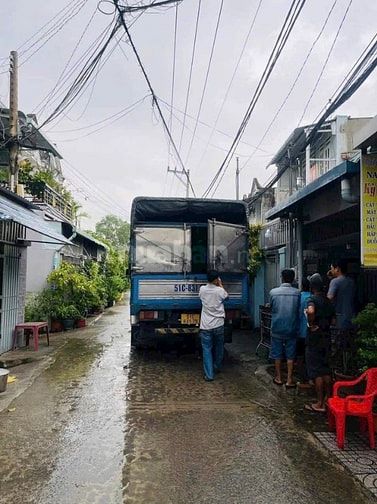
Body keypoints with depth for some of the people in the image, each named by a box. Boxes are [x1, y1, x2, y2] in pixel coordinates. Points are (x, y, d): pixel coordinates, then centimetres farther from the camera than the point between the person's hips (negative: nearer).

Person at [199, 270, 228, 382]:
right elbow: (226, 297, 13)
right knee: (219, 347, 21)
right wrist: (220, 285, 20)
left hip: (205, 326, 0)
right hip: (218, 325, 0)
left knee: (207, 349, 4)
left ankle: (209, 375, 1)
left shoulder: (202, 289, -4)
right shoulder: (220, 291, -10)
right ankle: (217, 367, 36)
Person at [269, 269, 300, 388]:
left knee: (277, 354, 12)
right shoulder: (297, 293, -7)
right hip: (291, 329, 0)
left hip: (277, 328, 0)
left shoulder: (273, 292, -9)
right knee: (290, 356, 9)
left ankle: (278, 378, 22)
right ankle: (289, 380, 12)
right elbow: (298, 310, 5)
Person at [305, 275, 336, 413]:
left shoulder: (313, 299, -14)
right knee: (325, 368, 17)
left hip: (315, 338, -7)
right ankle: (328, 398, 26)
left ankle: (320, 404, 6)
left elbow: (310, 311, -36)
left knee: (315, 371, 0)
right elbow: (333, 320, 16)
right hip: (326, 337, 7)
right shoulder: (328, 301, 9)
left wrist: (311, 324, -21)